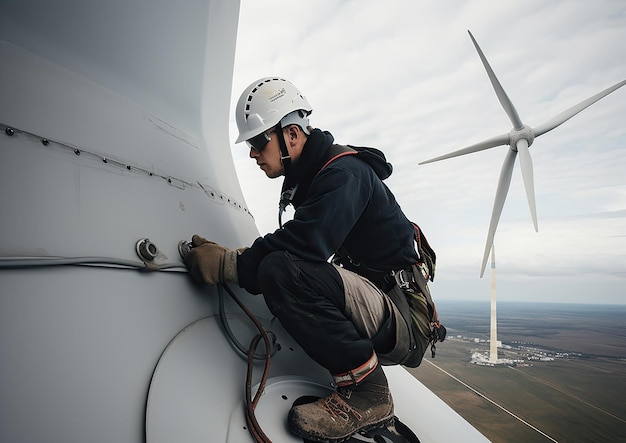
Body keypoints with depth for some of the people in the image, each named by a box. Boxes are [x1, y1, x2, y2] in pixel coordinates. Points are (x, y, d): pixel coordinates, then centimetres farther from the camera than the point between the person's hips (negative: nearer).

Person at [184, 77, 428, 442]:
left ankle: (366, 393, -15)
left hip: (403, 324, -10)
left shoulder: (345, 172, -16)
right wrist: (245, 258, 0)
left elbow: (307, 244, -30)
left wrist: (228, 265, -21)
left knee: (282, 271, -29)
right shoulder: (308, 176, 14)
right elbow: (294, 244, 14)